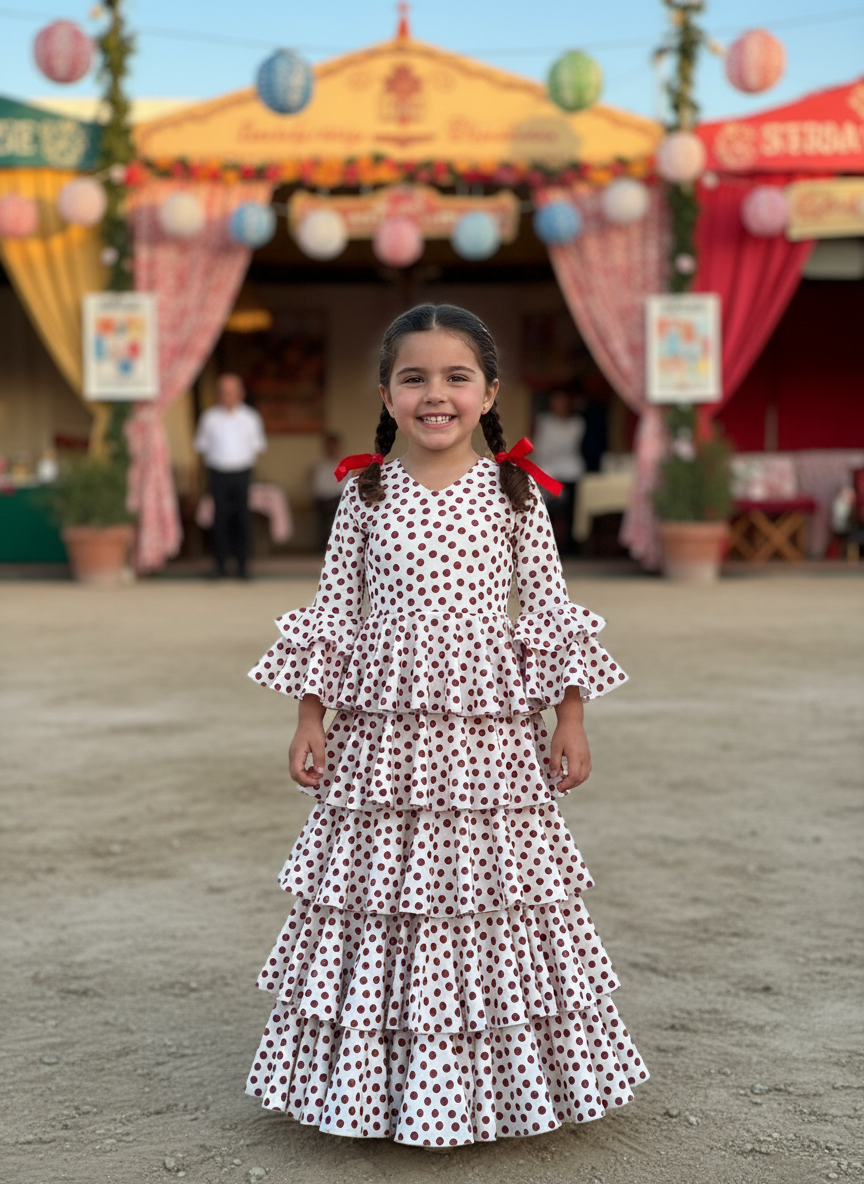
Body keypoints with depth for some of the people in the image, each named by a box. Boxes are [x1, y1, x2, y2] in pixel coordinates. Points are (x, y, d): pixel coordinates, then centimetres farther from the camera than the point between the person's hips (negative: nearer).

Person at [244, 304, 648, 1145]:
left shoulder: (513, 493, 1)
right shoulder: (366, 495, 3)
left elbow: (551, 608, 4)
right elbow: (332, 610, 6)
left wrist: (571, 717, 0)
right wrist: (309, 717, 2)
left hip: (490, 734, 0)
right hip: (383, 730, 1)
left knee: (489, 893, 3)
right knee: (382, 887, 4)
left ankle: (487, 1080, 18)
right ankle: (377, 1076, 18)